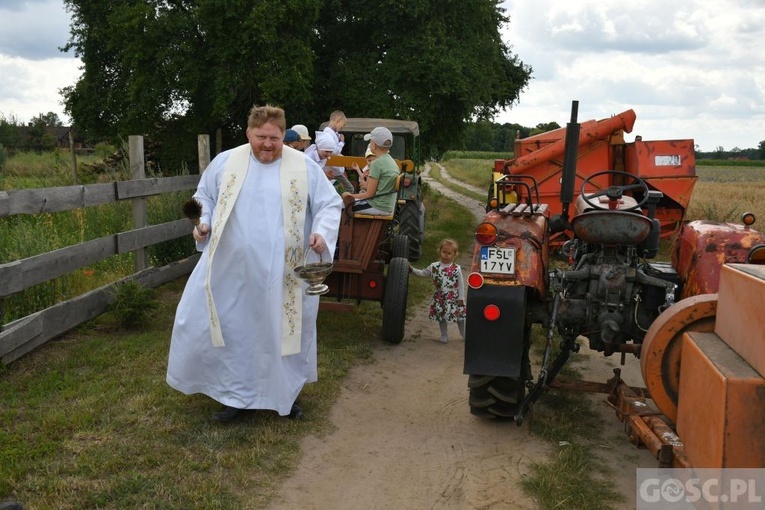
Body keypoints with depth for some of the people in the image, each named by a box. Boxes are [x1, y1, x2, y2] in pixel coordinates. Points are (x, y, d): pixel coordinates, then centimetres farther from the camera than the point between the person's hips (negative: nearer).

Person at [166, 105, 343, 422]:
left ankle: (285, 394, 29)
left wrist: (322, 233, -16)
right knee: (230, 330, 5)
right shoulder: (225, 163, 3)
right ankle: (236, 394, 22)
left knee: (284, 331, 11)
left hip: (284, 275, -1)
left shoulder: (305, 168, -2)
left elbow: (330, 204, 2)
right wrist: (203, 223, -4)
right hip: (232, 271, 1)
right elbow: (205, 198, 14)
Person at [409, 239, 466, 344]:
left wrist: (461, 298, -6)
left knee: (460, 317, 9)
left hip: (454, 297, -2)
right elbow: (422, 273, 9)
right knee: (441, 317, 12)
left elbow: (461, 284, -6)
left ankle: (464, 334, 30)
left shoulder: (457, 269, -12)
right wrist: (412, 269, 0)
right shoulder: (434, 267, -6)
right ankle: (443, 335, 30)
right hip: (440, 297, 2)